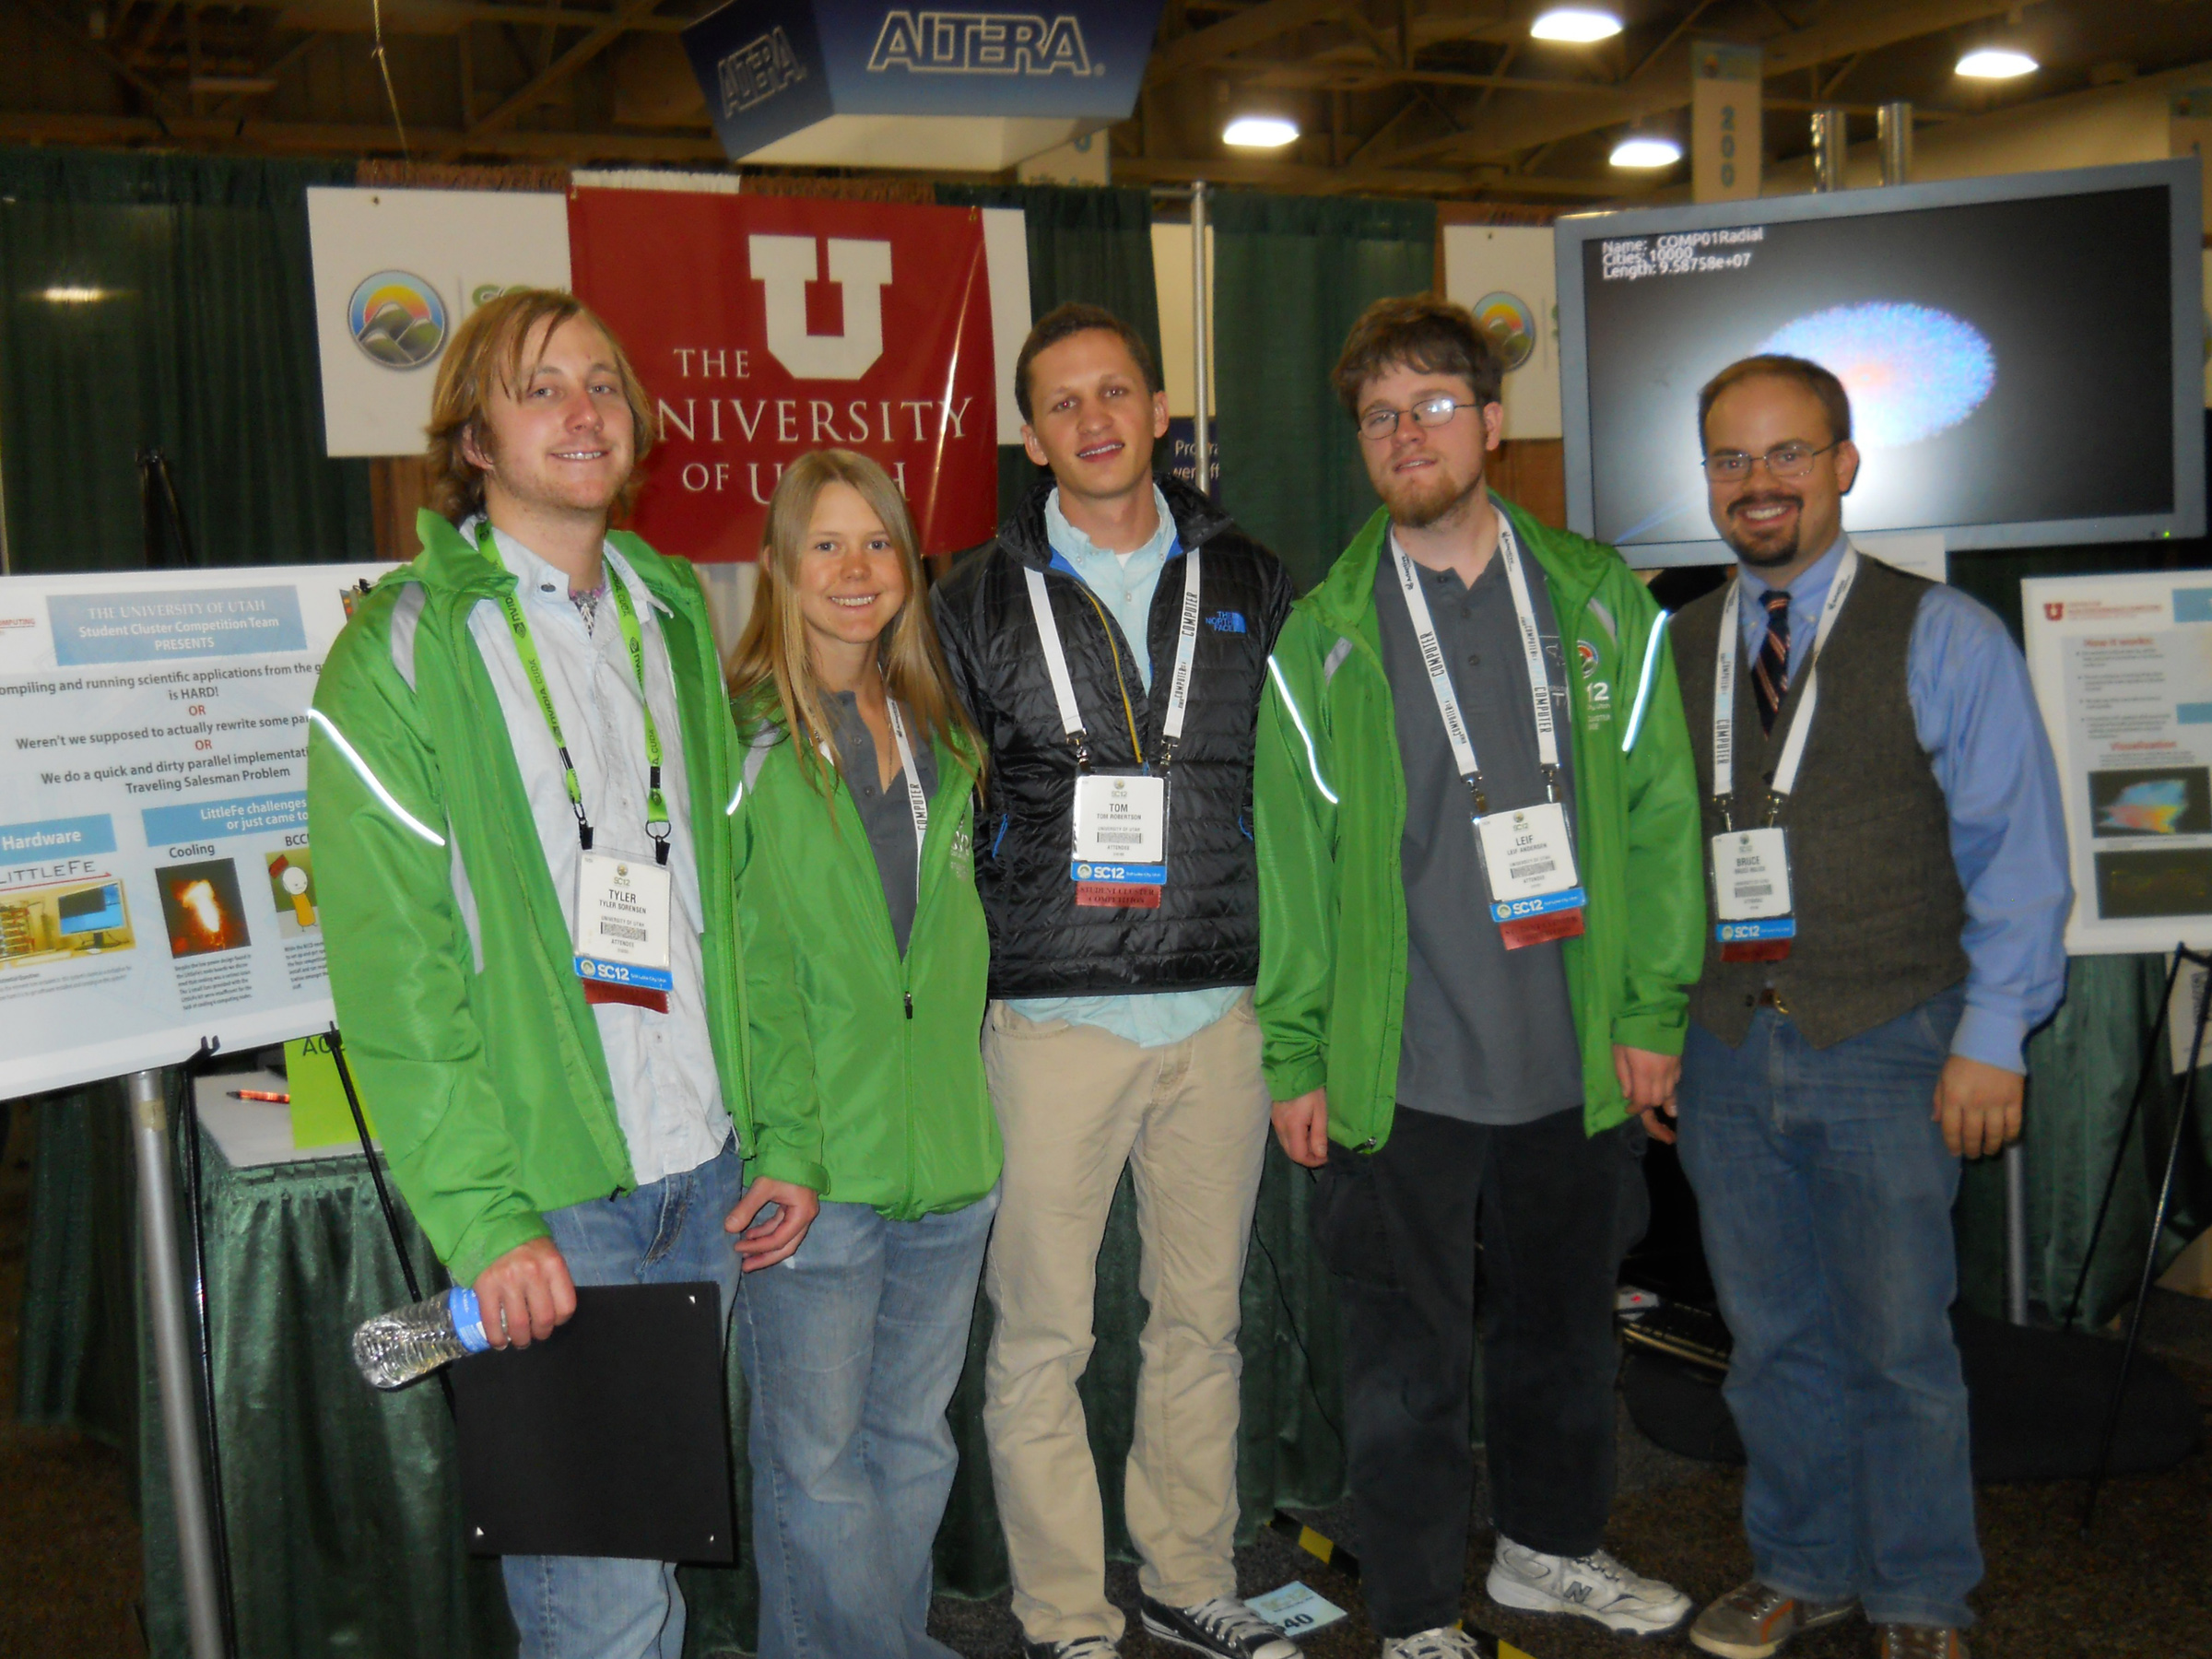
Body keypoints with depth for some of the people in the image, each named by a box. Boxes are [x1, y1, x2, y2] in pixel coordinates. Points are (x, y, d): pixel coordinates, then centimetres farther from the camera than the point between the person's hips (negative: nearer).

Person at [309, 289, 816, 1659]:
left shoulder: (672, 621, 14)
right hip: (546, 1193, -5)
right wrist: (482, 1215, -17)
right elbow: (391, 968, -11)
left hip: (704, 1180, 6)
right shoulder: (406, 651, -5)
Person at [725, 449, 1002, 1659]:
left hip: (947, 1152, 6)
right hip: (814, 1164, -6)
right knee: (814, 1459, 3)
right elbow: (734, 965, -12)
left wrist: (956, 1085, 11)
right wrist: (784, 1150, -17)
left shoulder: (941, 739, 13)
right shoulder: (740, 737, -7)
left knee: (914, 1442, 17)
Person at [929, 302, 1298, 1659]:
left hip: (1222, 1011, 2)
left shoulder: (1249, 582, 8)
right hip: (1053, 1021, -2)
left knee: (1203, 1320, 13)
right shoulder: (979, 601, 2)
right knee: (1042, 1340, 3)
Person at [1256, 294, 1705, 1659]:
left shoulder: (1599, 600, 4)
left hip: (1577, 1060, 2)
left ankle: (1553, 1545, 41)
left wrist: (1654, 1008, -1)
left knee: (1564, 1318, 18)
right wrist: (1293, 1057, -4)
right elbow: (1292, 855, -1)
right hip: (1400, 1070, -2)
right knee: (1410, 1354, 6)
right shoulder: (1320, 637, 0)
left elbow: (1659, 813, 4)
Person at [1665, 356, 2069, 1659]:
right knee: (1773, 1333, 15)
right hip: (1726, 1048, 4)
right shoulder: (1672, 651, 9)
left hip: (1887, 1046, -3)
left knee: (1899, 1341, 6)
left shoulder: (1944, 638, -3)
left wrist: (1992, 1038, -9)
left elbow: (2017, 853, -4)